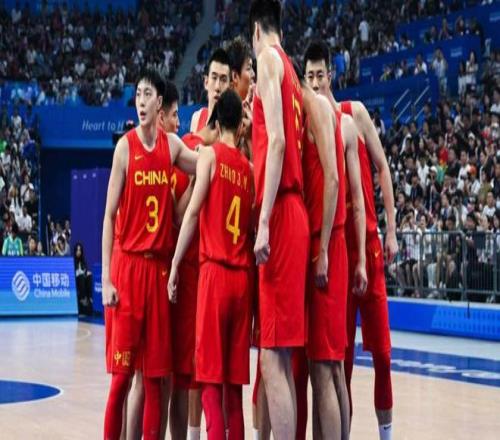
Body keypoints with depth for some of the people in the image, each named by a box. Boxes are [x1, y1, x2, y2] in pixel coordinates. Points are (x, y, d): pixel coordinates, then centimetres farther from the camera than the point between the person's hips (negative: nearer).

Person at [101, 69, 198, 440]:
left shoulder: (173, 145, 8)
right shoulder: (125, 146, -4)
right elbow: (110, 215, -5)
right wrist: (106, 278, -10)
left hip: (161, 266, 4)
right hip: (129, 264, -4)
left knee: (156, 374, 7)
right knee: (122, 372, -4)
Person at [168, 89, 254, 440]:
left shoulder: (210, 154, -2)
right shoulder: (249, 167, 14)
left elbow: (193, 212, -8)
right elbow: (252, 225, 14)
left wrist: (175, 265, -5)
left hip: (215, 271, -5)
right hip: (243, 276, 5)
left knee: (210, 376, -5)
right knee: (234, 377, 9)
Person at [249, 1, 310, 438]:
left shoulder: (268, 58, -4)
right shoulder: (290, 70, 22)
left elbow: (277, 140, -15)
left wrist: (264, 221, -20)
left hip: (280, 213, -9)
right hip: (294, 212, 9)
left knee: (273, 355, -10)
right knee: (280, 354, 11)